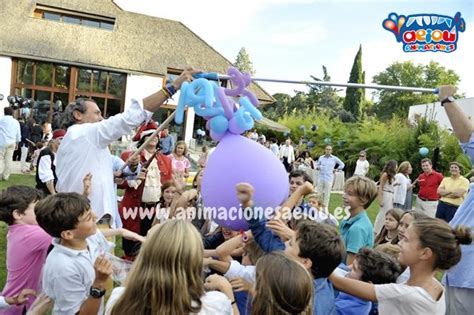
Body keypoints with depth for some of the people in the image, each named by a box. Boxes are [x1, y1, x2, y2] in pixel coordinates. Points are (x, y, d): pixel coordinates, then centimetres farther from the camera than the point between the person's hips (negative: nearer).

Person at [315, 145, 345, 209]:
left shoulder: (334, 158, 1)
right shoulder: (321, 157, 4)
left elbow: (342, 165, 12)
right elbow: (317, 164, 17)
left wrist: (336, 170, 7)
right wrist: (317, 167, -4)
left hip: (329, 178, -1)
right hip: (321, 177, 1)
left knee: (327, 194, 1)